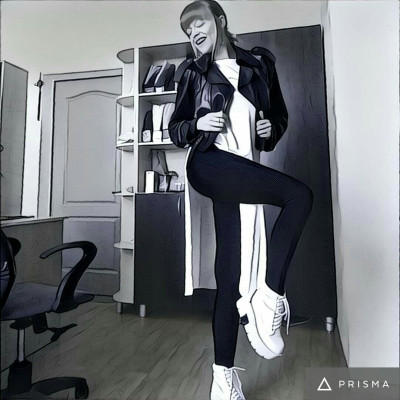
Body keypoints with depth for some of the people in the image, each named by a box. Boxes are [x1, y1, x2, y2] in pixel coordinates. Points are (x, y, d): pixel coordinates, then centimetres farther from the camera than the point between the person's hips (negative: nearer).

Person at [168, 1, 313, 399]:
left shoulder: (259, 63, 19)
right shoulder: (192, 72, 15)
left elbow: (280, 115, 25)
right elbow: (175, 129, 15)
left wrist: (271, 131, 2)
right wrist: (198, 124, -6)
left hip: (246, 177, 3)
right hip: (210, 166, -3)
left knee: (231, 275, 1)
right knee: (300, 195, -27)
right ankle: (268, 299, -16)